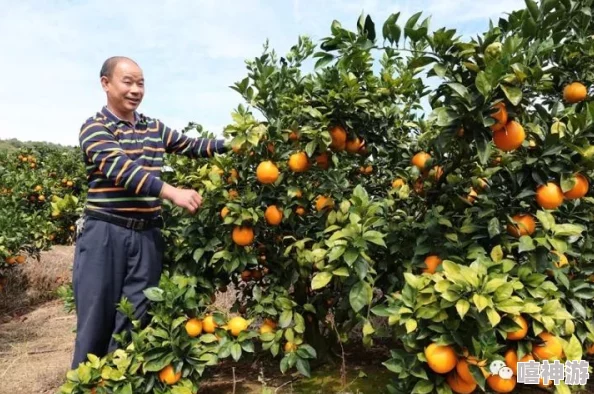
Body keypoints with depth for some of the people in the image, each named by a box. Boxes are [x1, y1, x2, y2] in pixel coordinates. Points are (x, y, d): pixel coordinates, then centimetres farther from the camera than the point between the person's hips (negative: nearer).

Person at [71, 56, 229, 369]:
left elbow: (192, 146, 17)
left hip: (147, 235, 5)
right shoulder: (94, 128, -6)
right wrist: (172, 192, -35)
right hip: (104, 234, -4)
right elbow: (121, 168, -22)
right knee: (97, 320, 4)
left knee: (135, 320, 10)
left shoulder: (154, 129, 13)